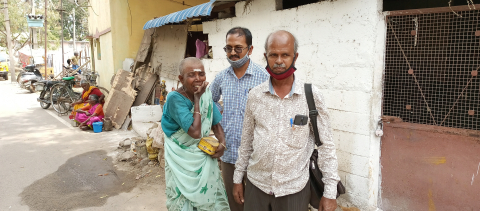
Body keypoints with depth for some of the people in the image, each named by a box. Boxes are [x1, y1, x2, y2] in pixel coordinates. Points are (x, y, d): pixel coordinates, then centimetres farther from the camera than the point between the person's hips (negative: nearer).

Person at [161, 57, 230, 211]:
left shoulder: (206, 94, -3)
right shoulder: (175, 98, -21)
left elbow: (216, 123, 7)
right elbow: (195, 131, -29)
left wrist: (222, 143, -11)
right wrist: (197, 99, -23)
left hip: (206, 158, 5)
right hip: (183, 162, -5)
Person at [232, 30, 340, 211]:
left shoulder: (312, 96, -9)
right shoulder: (255, 96, -1)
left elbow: (325, 145, -5)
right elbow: (246, 141, 7)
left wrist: (330, 192, -6)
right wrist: (238, 178, 10)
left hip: (294, 189, -2)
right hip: (256, 185, 2)